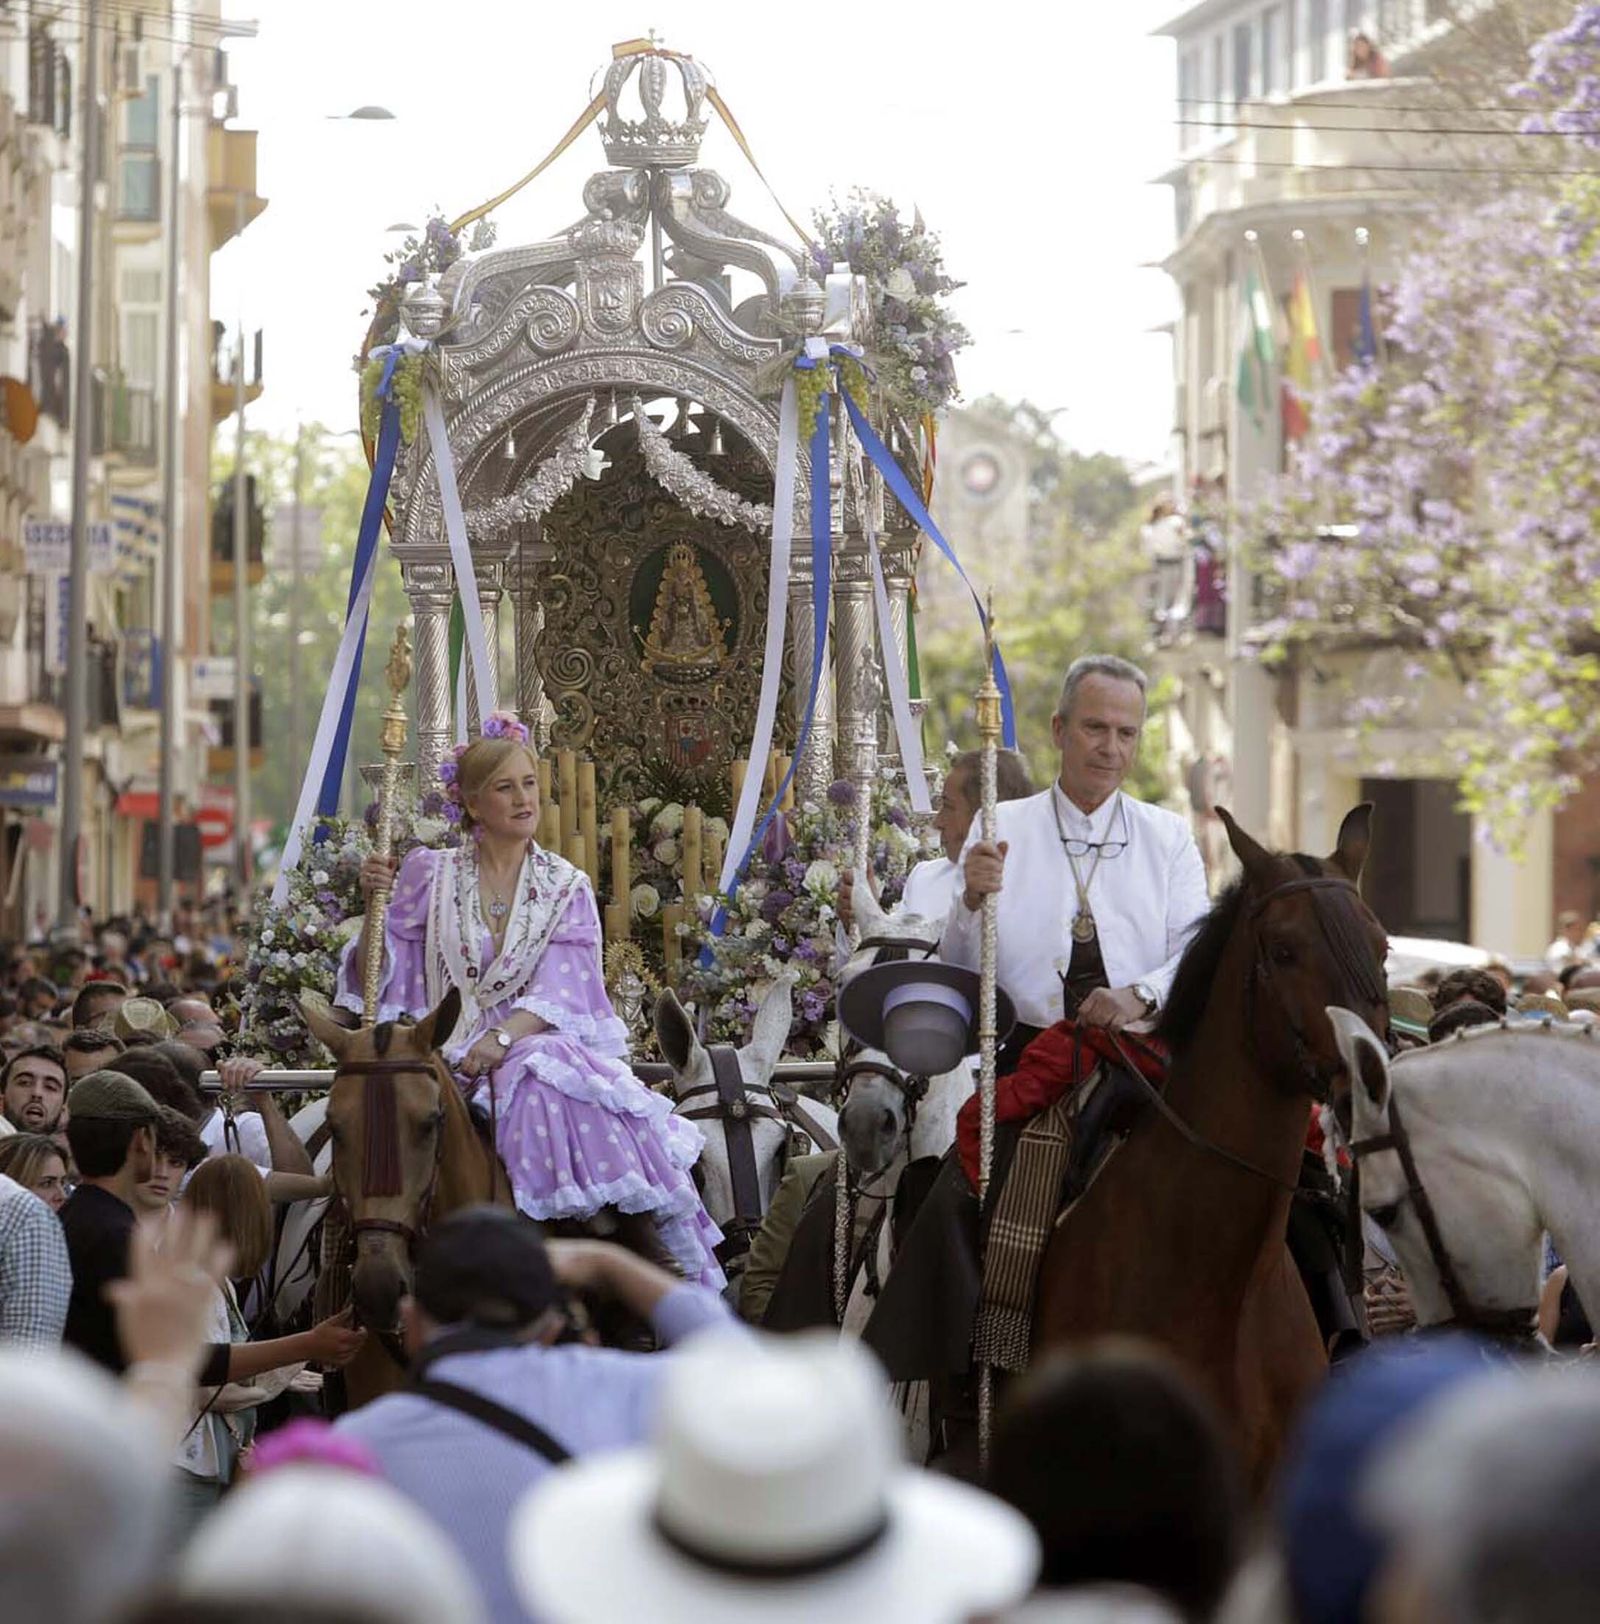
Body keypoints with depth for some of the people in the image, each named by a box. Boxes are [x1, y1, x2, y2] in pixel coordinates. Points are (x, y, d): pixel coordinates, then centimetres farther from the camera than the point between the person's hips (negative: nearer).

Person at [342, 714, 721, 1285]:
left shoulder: (567, 888, 11)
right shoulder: (429, 875, 11)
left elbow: (559, 991, -3)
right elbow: (381, 978, 8)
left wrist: (503, 1038, -21)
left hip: (539, 1044, 0)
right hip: (451, 1060, 0)